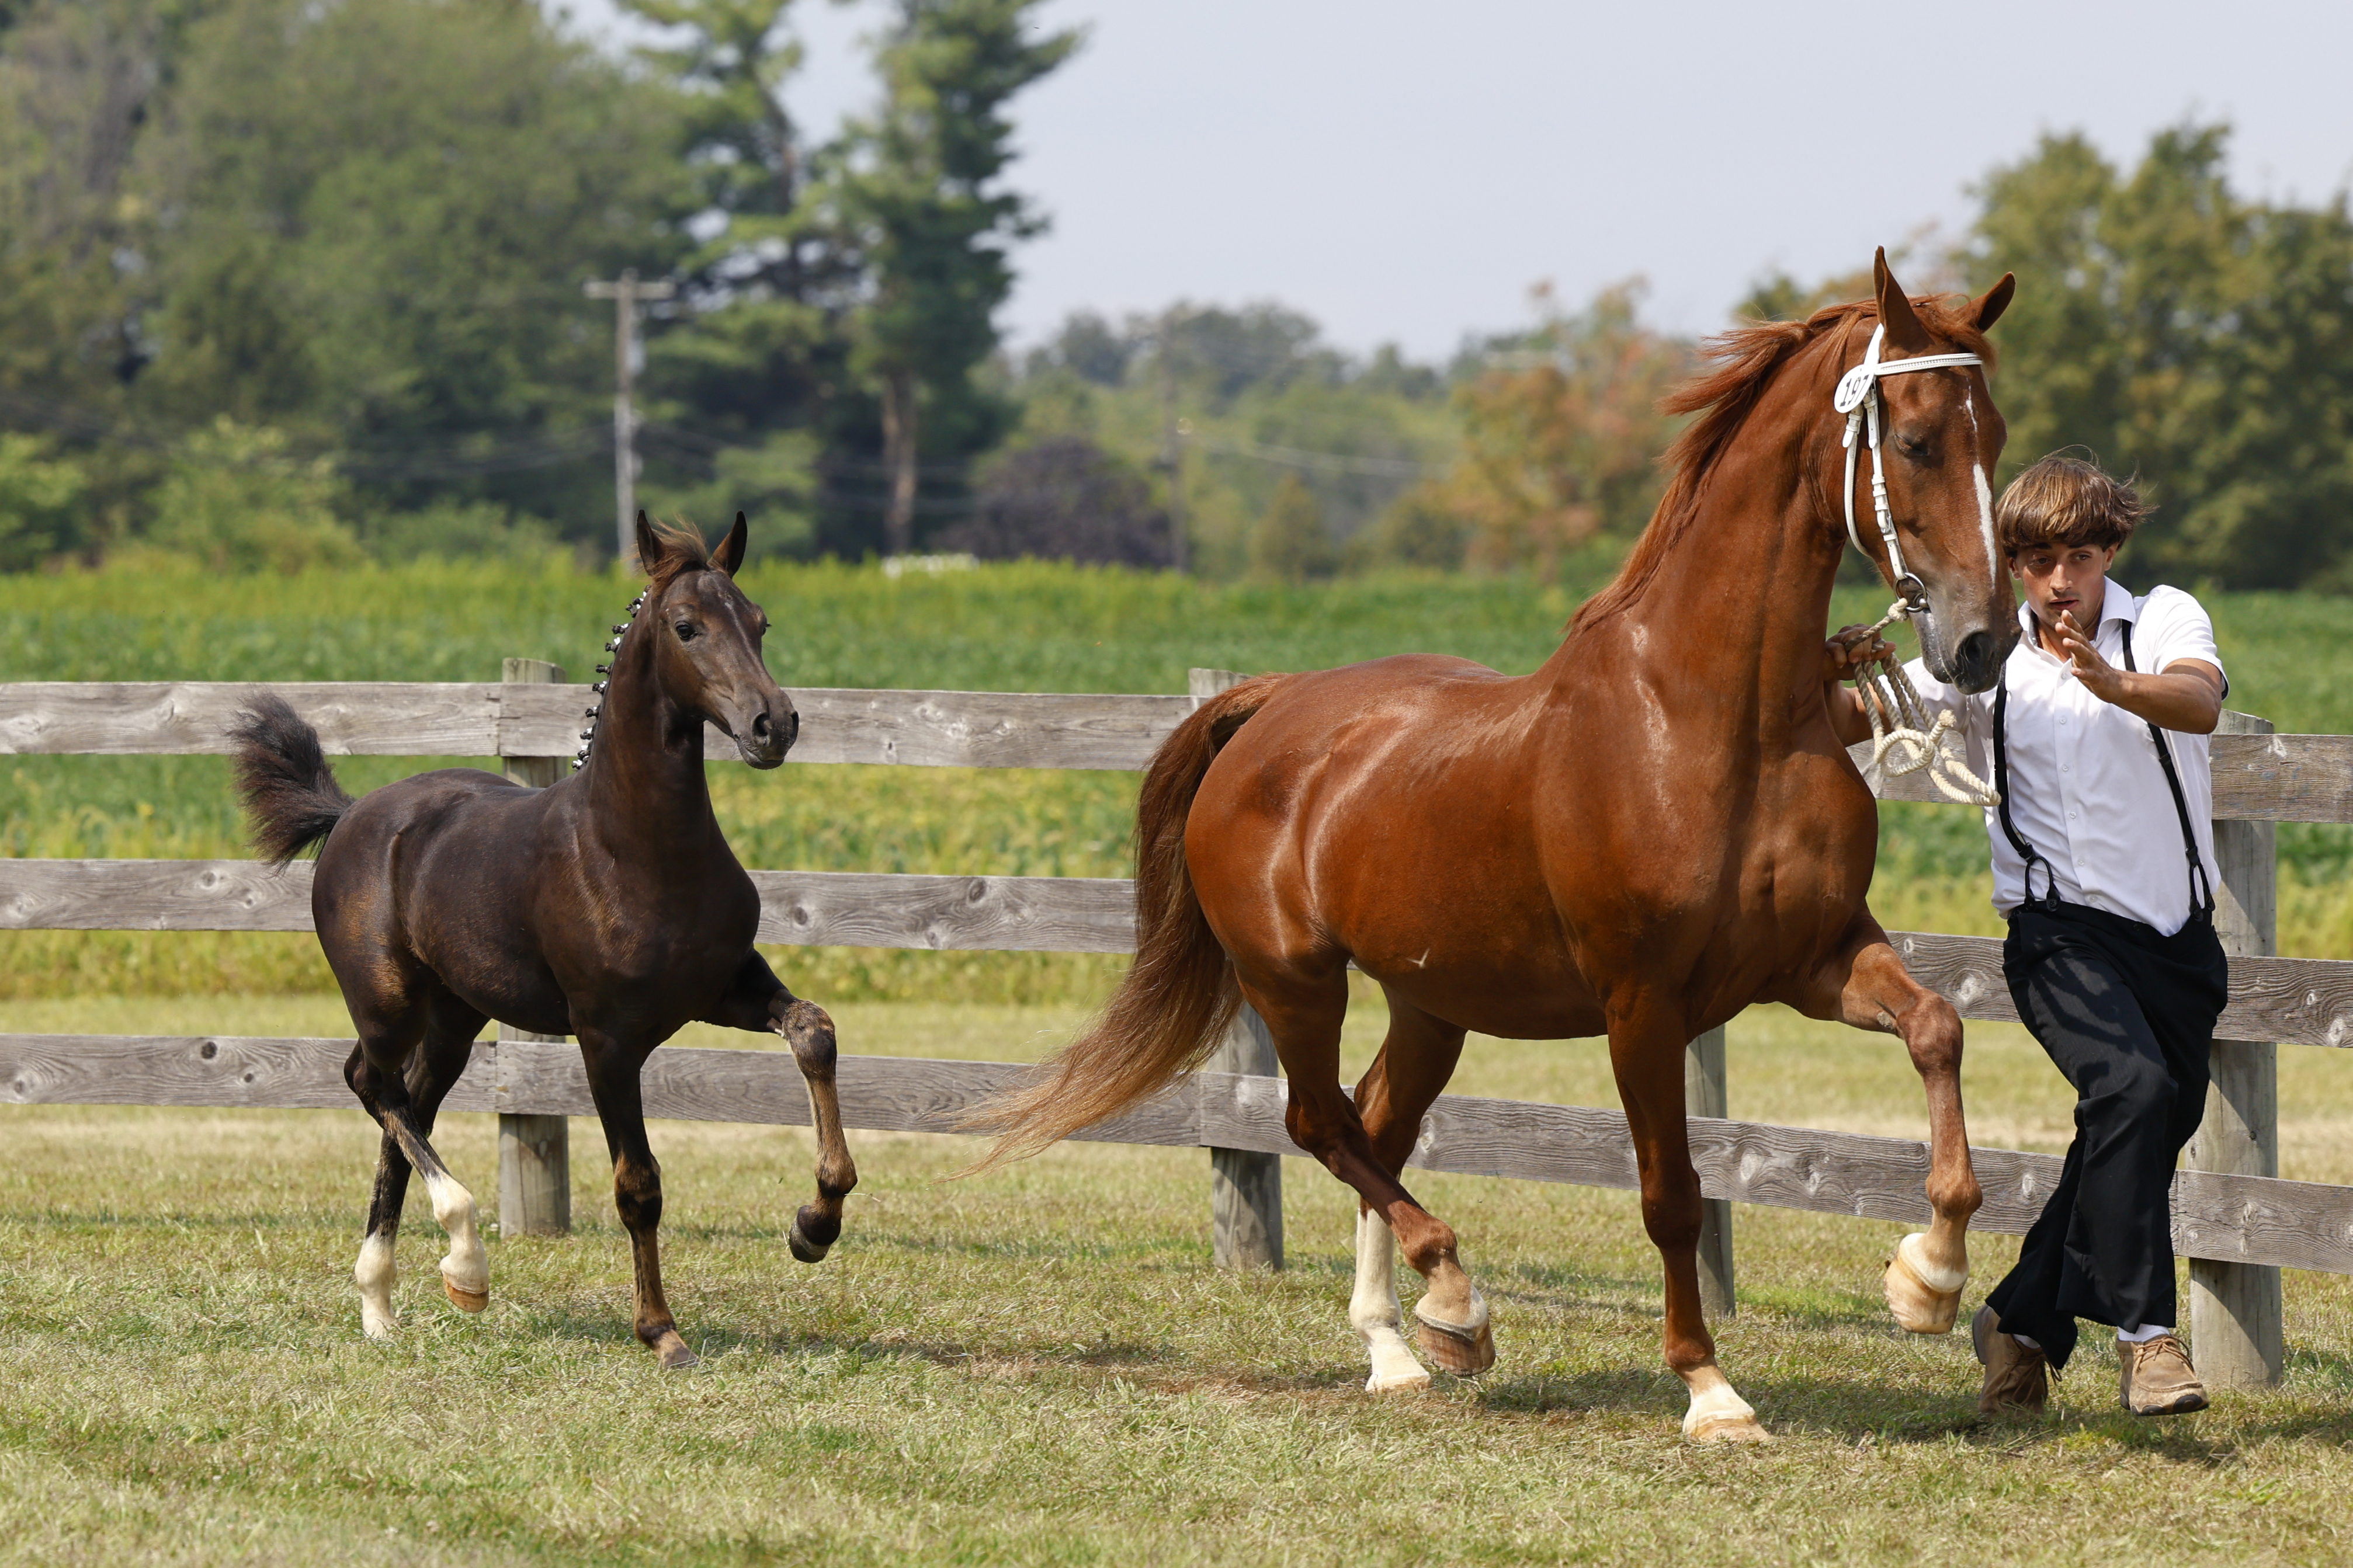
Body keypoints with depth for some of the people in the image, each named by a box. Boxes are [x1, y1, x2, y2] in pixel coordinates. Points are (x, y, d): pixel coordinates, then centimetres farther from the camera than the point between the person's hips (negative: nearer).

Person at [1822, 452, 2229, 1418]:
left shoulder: (2165, 621, -1)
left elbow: (2201, 702, -24)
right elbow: (1842, 728, -2)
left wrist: (2113, 684, -45)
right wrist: (1831, 675, -26)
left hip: (2179, 938, 3)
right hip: (2063, 931, -3)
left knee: (2146, 1137, 9)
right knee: (2133, 1088, -28)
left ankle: (2022, 1318, 30)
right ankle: (2147, 1335, -27)